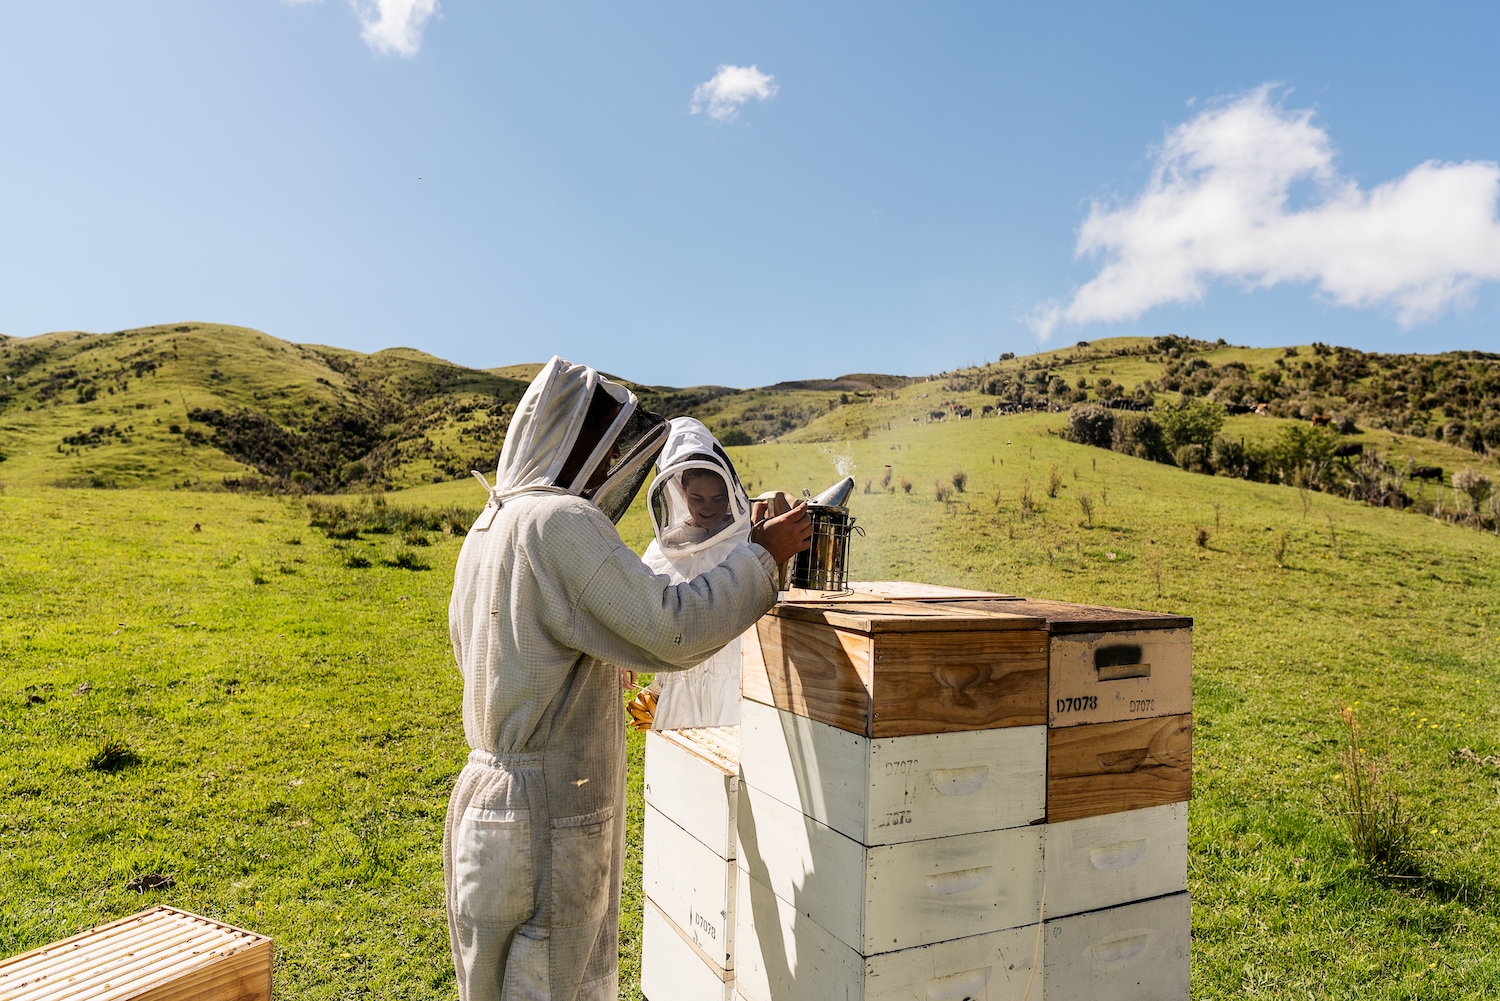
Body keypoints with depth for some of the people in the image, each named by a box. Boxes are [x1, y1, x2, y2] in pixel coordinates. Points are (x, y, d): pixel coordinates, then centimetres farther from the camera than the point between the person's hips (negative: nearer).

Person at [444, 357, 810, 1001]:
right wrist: (762, 555, -11)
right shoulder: (560, 521, -21)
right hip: (546, 821, -9)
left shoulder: (487, 528, 9)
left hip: (491, 790, 9)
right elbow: (673, 627, -24)